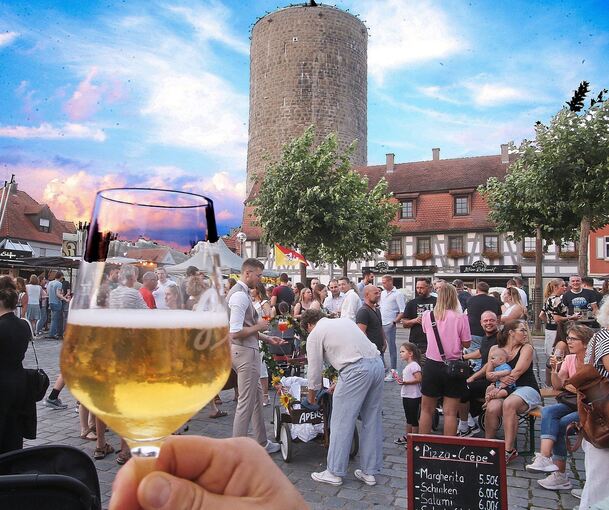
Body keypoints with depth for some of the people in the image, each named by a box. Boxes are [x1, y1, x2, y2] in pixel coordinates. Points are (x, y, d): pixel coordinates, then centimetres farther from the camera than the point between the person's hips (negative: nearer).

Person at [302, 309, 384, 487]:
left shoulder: (314, 335, 7)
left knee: (341, 422, 3)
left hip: (357, 370, -7)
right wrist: (340, 382, 32)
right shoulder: (344, 320, 27)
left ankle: (334, 473, 12)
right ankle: (369, 472, 23)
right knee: (372, 420, 14)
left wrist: (312, 394, 29)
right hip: (377, 363, 8)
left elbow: (315, 368, 11)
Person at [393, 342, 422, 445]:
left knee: (414, 419, 1)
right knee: (408, 418, 19)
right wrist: (400, 379, 8)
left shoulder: (414, 365, -17)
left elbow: (419, 379, -26)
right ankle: (407, 437, 29)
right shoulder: (408, 366, 13)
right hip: (406, 396, 10)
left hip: (413, 396, -10)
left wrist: (405, 382, -27)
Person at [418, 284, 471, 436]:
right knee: (450, 412, 6)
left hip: (432, 365, 2)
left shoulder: (427, 315, -3)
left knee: (426, 409, 14)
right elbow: (466, 344, -3)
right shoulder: (460, 318, -10)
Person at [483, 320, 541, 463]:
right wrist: (500, 378, -18)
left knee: (508, 404, -36)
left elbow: (517, 372, -10)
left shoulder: (526, 348, 3)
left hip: (526, 389, -3)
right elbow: (488, 373, 4)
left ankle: (508, 450, -27)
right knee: (492, 408, -29)